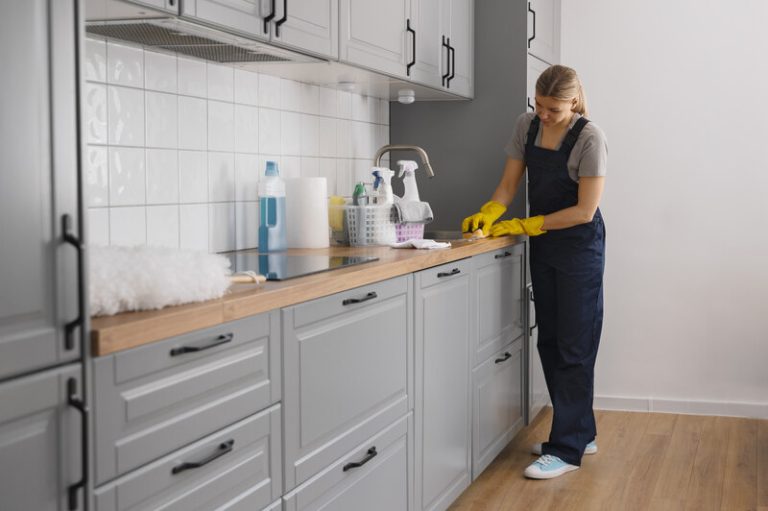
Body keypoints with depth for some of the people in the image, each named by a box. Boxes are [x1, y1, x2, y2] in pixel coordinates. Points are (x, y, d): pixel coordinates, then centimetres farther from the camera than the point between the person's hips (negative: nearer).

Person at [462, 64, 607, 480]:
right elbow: (509, 185, 5)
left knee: (573, 346, -5)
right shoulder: (527, 126, 2)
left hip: (579, 246, -7)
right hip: (543, 246, 7)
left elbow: (584, 211, -18)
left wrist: (524, 226, -18)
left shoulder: (589, 138, -17)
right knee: (549, 341, 10)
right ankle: (581, 433, 23)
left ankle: (567, 449, 1)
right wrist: (487, 214, -15)